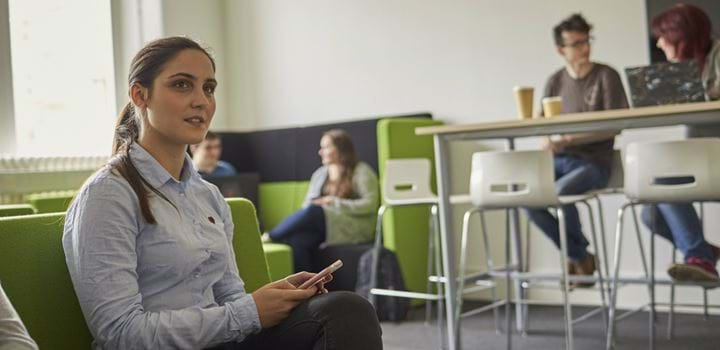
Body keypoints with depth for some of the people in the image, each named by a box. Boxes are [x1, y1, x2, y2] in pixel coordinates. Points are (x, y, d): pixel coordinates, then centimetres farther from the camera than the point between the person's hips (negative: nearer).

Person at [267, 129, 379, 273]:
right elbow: (307, 205, 19)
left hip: (354, 228, -5)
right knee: (296, 240, -31)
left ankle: (270, 237, -17)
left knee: (313, 211, -32)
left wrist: (334, 202, -11)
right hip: (323, 228, 5)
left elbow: (370, 204, -6)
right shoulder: (319, 174, 24)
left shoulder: (361, 171, 7)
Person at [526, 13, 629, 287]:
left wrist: (569, 140, -17)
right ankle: (579, 256, -2)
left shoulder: (606, 76, -2)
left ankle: (576, 255, -2)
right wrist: (547, 141, -15)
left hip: (593, 162, -4)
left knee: (559, 192, -33)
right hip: (558, 160, 5)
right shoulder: (556, 81, 11)